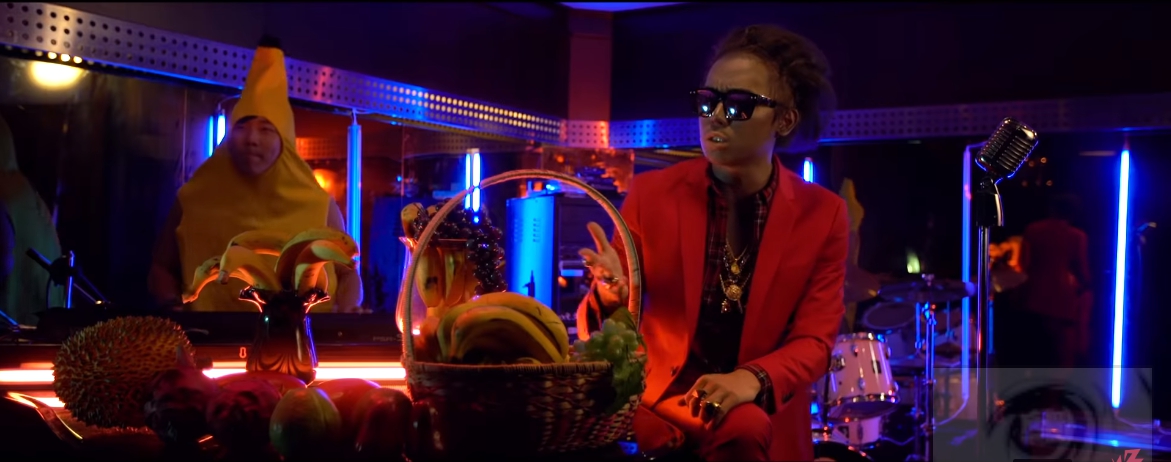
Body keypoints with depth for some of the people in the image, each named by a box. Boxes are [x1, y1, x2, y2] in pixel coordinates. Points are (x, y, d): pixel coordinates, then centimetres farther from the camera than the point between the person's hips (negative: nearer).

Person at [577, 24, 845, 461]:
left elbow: (814, 341, -5)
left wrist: (753, 379, -26)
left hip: (769, 419, 1)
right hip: (659, 405, -1)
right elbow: (606, 327, -1)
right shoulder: (651, 193, -4)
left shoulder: (822, 215, -3)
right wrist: (613, 295, -26)